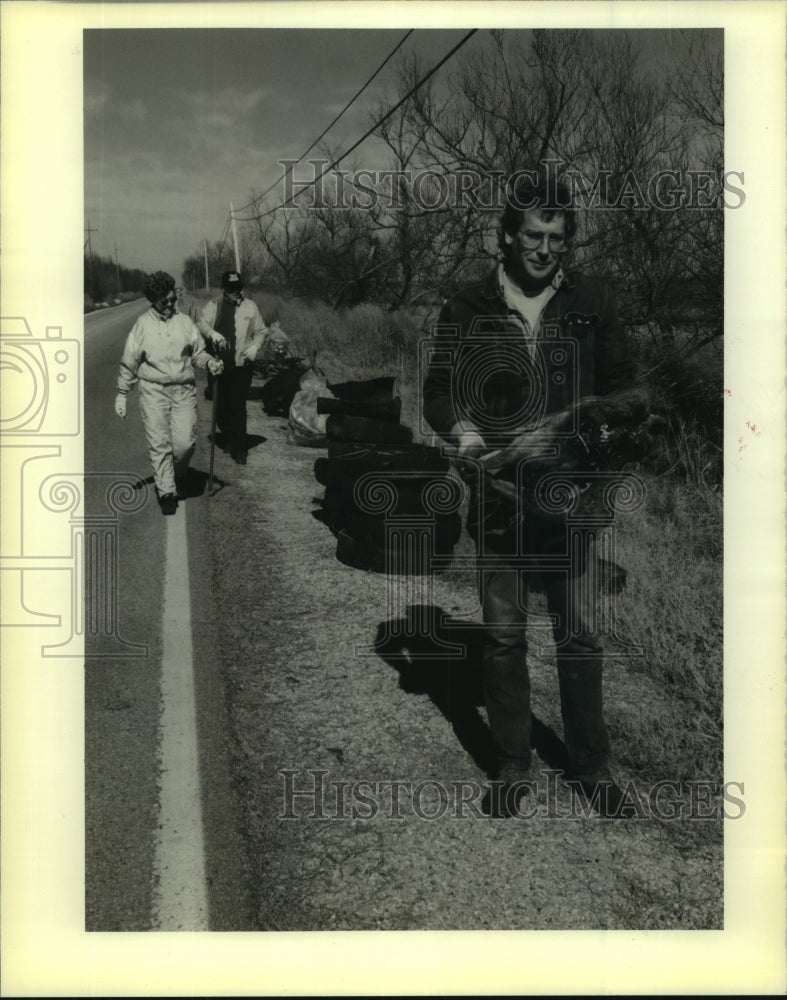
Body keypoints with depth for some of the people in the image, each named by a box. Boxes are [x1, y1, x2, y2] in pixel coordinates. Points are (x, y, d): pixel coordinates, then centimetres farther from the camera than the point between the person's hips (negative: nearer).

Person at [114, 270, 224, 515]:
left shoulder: (185, 322, 6)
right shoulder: (142, 325, 2)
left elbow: (197, 352, 13)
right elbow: (129, 363, 7)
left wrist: (209, 362, -9)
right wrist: (122, 394, 8)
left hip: (184, 389, 1)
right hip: (153, 391, -1)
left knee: (185, 442, -5)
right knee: (159, 444, -4)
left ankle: (178, 476, 24)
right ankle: (166, 492, 5)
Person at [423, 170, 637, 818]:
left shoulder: (592, 302, 6)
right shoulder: (468, 310, 4)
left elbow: (622, 388, 10)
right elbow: (438, 393, 6)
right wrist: (463, 431, -15)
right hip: (499, 496, 0)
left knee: (581, 634, 6)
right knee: (503, 636, 7)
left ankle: (592, 765, 24)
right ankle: (514, 768, 22)